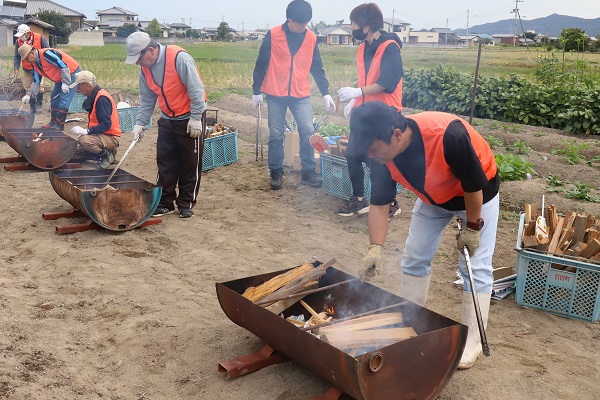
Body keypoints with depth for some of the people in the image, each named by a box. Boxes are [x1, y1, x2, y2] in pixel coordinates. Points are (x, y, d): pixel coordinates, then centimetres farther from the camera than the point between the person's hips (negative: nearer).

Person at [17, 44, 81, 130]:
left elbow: (63, 65, -29)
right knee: (54, 98, 14)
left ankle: (59, 125, -6)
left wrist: (65, 83, -28)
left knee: (64, 100, -13)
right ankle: (53, 122, 23)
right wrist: (29, 95, 1)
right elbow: (36, 82, 12)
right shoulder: (35, 64, 6)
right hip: (60, 78, 10)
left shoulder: (46, 54, -26)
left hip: (72, 73, -10)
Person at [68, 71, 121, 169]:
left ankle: (107, 155, -11)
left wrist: (86, 131, -27)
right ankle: (105, 153, 10)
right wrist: (84, 132, 4)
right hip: (100, 136, 10)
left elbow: (106, 124, -25)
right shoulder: (93, 97, 11)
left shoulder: (102, 98, -18)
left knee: (83, 140, -34)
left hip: (110, 138, -10)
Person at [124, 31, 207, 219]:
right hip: (167, 119, 7)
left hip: (189, 119, -6)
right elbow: (147, 100, 8)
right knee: (165, 163, 6)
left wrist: (195, 118, -21)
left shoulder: (179, 58, -23)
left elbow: (196, 89, -22)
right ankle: (165, 202, 16)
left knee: (190, 163, 3)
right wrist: (140, 123, -2)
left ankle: (186, 203, 14)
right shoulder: (145, 68, 0)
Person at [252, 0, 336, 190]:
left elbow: (317, 68, 8)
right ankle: (276, 173, 16)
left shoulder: (311, 38, 3)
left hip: (301, 95, 2)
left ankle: (308, 173, 6)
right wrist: (256, 91, -2)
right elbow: (261, 64, -1)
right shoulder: (273, 35, -6)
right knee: (276, 135, 3)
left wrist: (326, 93, 3)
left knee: (308, 132, -5)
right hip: (275, 94, -2)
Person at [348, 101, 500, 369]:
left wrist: (472, 227, -17)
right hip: (433, 197, 5)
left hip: (479, 195, -5)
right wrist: (376, 248, -26)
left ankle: (471, 341, 9)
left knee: (475, 266, -5)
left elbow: (474, 184, -28)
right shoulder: (382, 154, -23)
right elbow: (379, 204, -15)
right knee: (414, 258, 6)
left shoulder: (448, 135, -42)